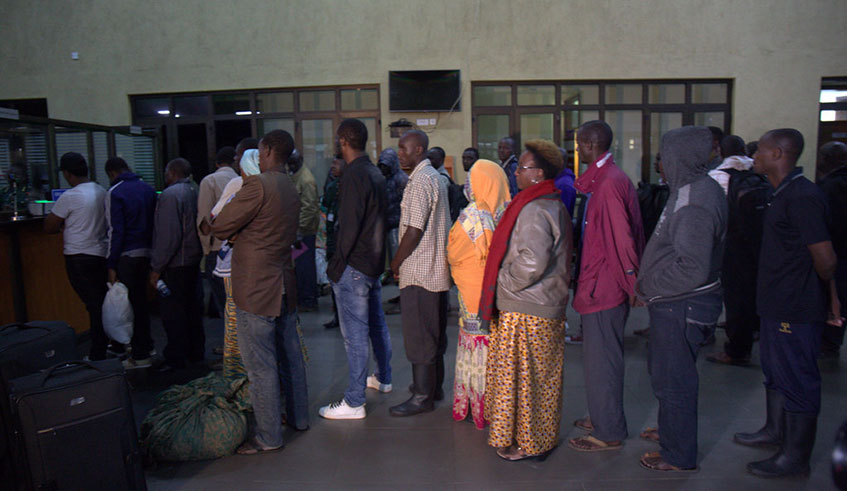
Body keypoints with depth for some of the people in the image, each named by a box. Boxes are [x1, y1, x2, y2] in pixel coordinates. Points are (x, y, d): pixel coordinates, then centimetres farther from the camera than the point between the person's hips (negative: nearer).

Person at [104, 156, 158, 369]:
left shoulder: (114, 192, -10)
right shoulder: (148, 188, 10)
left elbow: (115, 231, -15)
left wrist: (111, 264, -12)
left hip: (127, 256, -7)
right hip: (147, 252, 7)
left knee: (131, 304, 1)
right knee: (141, 300, 18)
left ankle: (140, 356, 5)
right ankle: (146, 346, 28)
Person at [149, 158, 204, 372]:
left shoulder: (170, 194, -17)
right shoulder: (194, 191, 9)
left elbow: (168, 236, -23)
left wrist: (156, 268, -19)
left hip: (175, 265, -9)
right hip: (194, 260, 9)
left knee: (173, 314, 1)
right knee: (193, 308, 17)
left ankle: (176, 358, 9)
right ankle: (196, 352, 27)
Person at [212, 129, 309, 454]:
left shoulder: (257, 185, -17)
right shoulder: (292, 190, 11)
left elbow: (219, 227, -13)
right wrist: (240, 234, 9)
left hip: (256, 290, -9)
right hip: (284, 286, 9)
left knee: (260, 366, 1)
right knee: (290, 356, 19)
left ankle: (268, 437, 10)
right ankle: (298, 417, 32)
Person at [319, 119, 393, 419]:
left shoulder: (354, 175, -17)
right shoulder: (375, 173, 12)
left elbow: (349, 226, -21)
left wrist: (336, 266, -13)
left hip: (354, 266, -10)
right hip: (375, 262, 10)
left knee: (355, 334, -4)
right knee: (376, 322, 21)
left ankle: (354, 403, 3)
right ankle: (383, 379, 37)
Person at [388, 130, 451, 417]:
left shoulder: (420, 181, -16)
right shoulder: (435, 177, 16)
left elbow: (414, 231, -21)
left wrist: (396, 262, -9)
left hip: (419, 271, -10)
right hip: (436, 269, 10)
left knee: (418, 336, -3)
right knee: (434, 332, 16)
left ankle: (423, 397, 5)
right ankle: (434, 387, 28)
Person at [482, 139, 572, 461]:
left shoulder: (534, 210, -20)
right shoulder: (553, 205, 12)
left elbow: (532, 262, -30)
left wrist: (504, 283, -14)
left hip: (525, 311, -10)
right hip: (548, 307, 10)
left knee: (521, 374, 3)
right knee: (542, 375, 18)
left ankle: (525, 442, 17)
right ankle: (542, 437, 32)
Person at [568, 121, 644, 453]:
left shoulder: (608, 183, -20)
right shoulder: (603, 179, 12)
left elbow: (622, 237, -22)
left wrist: (633, 280, -17)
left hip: (603, 285, -10)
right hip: (602, 284, 10)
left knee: (601, 359, 0)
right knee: (601, 356, 20)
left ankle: (608, 433, 12)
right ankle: (603, 417, 34)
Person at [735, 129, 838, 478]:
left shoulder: (802, 197, -22)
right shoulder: (783, 194, 11)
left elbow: (826, 259, -24)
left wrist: (827, 292, -6)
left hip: (796, 310, -10)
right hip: (777, 305, 10)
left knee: (796, 381, 2)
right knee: (775, 371, 23)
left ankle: (795, 458, 15)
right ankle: (775, 431, 40)